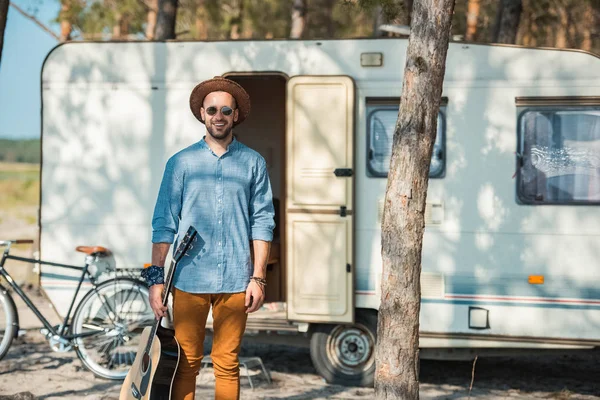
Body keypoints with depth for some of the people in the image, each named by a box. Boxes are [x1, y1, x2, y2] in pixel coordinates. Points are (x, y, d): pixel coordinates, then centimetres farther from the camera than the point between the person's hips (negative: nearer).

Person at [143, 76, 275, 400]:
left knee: (227, 366, 5)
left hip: (235, 283, 0)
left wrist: (258, 277, -1)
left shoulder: (253, 163, 7)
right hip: (188, 280, 0)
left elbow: (262, 223, 6)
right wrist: (156, 278, -2)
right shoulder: (181, 163, 6)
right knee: (186, 364, 1)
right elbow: (164, 224, 4)